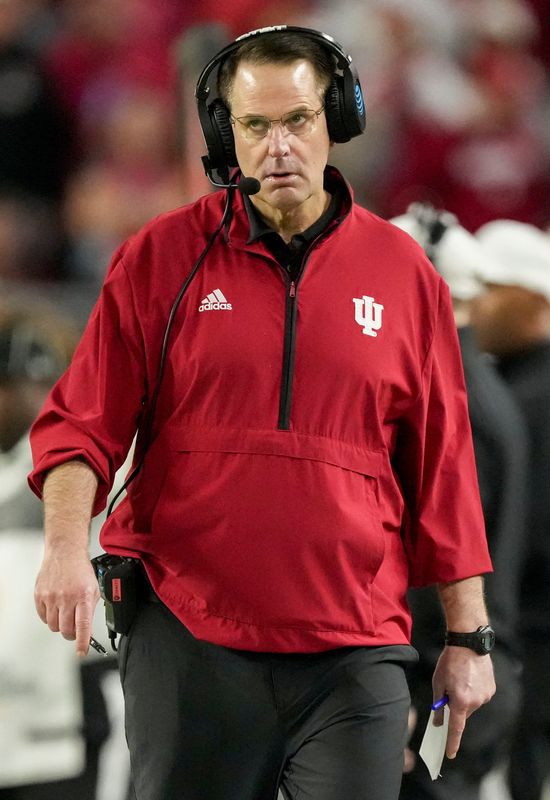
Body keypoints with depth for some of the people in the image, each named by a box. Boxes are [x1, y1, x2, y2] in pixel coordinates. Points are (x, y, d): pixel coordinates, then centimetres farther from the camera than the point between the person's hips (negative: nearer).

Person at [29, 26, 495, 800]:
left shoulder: (403, 273, 7)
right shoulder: (162, 257, 4)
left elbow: (442, 467, 9)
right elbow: (83, 422, 1)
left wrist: (468, 635, 9)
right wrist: (67, 545, -16)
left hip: (353, 651, 1)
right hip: (188, 641, 0)